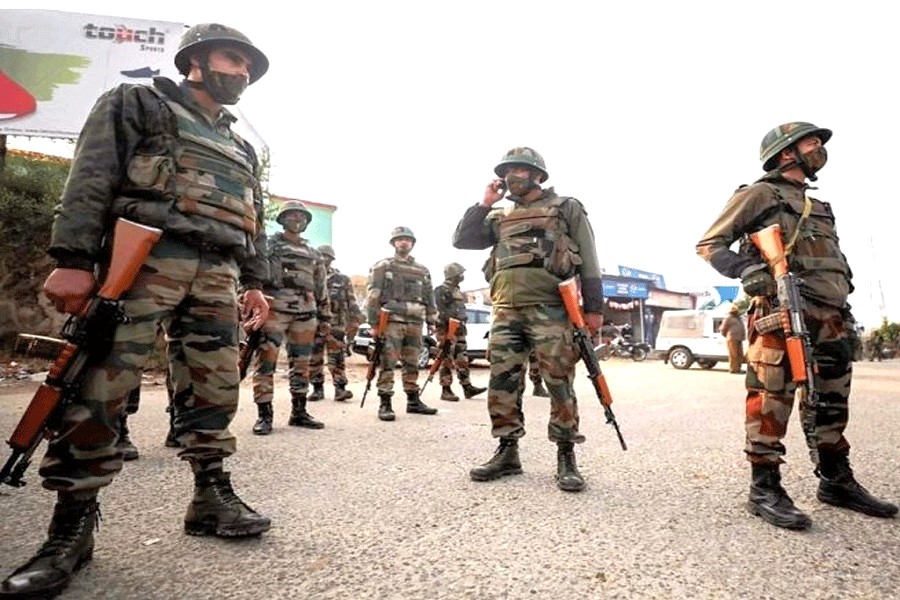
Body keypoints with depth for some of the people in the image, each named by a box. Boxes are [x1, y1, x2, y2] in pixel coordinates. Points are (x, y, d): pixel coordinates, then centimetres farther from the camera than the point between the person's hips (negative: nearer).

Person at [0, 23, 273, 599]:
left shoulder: (242, 148, 27)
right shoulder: (136, 104, 11)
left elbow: (254, 222, 23)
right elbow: (91, 181, -2)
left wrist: (255, 283, 12)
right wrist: (74, 261, -13)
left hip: (218, 275, 6)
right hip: (146, 259, -5)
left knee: (219, 389, 2)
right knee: (100, 389, -9)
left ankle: (213, 498, 12)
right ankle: (71, 529, 0)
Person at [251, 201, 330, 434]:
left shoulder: (313, 253, 21)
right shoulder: (268, 245, 8)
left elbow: (321, 288, 21)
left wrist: (325, 316, 14)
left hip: (305, 312, 5)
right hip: (275, 308, -4)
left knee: (301, 364, 7)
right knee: (266, 362, -9)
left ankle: (299, 412, 15)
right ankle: (264, 415, -4)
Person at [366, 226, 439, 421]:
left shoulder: (422, 270, 18)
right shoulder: (382, 266, 4)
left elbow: (429, 297, 20)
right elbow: (372, 296, -3)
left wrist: (431, 321, 13)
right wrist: (373, 322, -10)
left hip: (415, 323, 5)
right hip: (391, 321, -4)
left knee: (412, 364, 9)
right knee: (387, 364, -7)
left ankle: (413, 401, 17)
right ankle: (385, 404, -3)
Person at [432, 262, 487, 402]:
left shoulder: (457, 291, 21)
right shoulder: (441, 290, -8)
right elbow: (442, 311, -16)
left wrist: (462, 326, 22)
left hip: (459, 330, 9)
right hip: (447, 330, -9)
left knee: (462, 360, 8)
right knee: (447, 361, -5)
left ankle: (467, 388, 11)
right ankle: (446, 391, -1)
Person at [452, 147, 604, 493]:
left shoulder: (566, 208, 10)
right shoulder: (499, 217, 23)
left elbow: (588, 260, 5)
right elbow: (461, 240, 15)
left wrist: (593, 307, -3)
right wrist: (485, 203, 11)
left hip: (549, 308, -4)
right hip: (505, 310, 5)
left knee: (559, 382, -4)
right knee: (502, 382, 3)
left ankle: (566, 457, 6)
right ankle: (507, 452, 14)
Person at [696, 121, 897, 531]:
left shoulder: (818, 206, 27)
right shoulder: (759, 194, 3)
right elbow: (709, 244, -3)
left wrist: (844, 310, 21)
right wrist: (747, 270, -20)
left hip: (830, 317, 9)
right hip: (783, 313, -8)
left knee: (831, 401, 13)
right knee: (771, 397, -11)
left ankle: (837, 482, 25)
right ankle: (765, 488, -5)